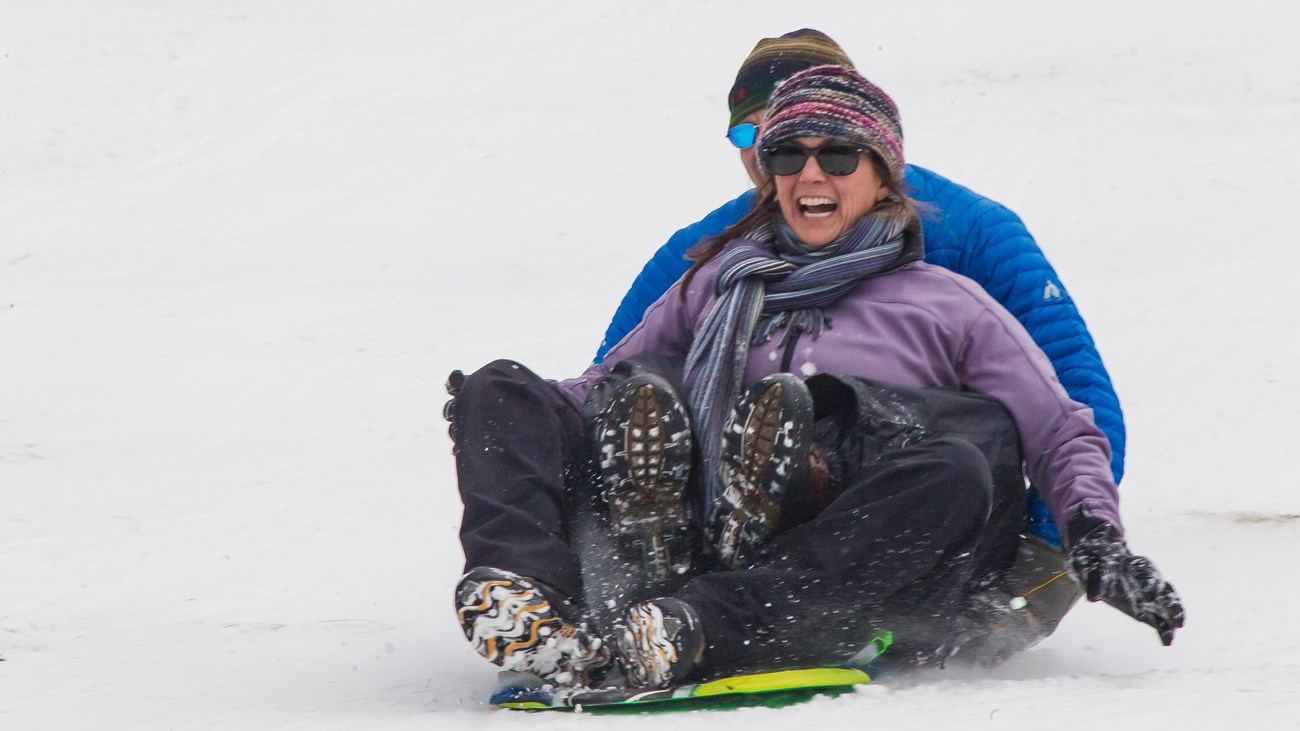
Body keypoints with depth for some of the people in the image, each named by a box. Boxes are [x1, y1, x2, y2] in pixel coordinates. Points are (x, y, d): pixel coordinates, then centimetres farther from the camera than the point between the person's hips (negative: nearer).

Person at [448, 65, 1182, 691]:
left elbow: (1064, 436, 17)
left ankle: (695, 630, -49)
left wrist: (1097, 541, -4)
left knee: (958, 473, -33)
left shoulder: (947, 306, 22)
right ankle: (519, 590, -45)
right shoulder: (721, 280, 30)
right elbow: (612, 378, 31)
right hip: (685, 544, 3)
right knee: (503, 390, -10)